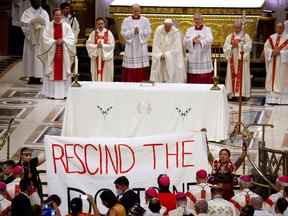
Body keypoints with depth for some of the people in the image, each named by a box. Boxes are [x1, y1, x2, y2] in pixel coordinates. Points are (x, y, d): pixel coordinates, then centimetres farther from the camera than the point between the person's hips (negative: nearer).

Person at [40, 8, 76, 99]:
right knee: (52, 72, -2)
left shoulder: (66, 26, 6)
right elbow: (45, 39, -4)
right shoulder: (49, 26, 2)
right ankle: (51, 93, 1)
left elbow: (71, 39, -1)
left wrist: (63, 41, -16)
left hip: (64, 53, 1)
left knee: (63, 71, 0)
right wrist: (55, 41, -16)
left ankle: (64, 93, 3)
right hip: (52, 52, -1)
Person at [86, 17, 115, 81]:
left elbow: (111, 45, -6)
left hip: (106, 58, -2)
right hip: (96, 57, 2)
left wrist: (102, 46, -18)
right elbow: (88, 44, -1)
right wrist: (96, 46, -16)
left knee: (106, 76, -2)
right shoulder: (93, 33, 6)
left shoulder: (109, 33, 1)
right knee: (96, 75, 2)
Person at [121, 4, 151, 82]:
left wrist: (139, 31, -14)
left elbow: (148, 32, -1)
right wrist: (133, 31, -15)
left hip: (142, 47, 1)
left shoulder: (145, 20, 5)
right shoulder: (126, 20, 3)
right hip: (130, 46, -1)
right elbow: (123, 33, -3)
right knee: (130, 68, -4)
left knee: (142, 67, -3)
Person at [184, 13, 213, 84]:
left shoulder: (207, 30, 8)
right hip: (193, 59, 2)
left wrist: (200, 41, -29)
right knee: (193, 81, -3)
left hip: (204, 59, -1)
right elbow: (185, 42, 3)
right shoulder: (190, 30, 14)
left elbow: (209, 40, -11)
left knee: (205, 80, -6)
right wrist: (192, 40, -17)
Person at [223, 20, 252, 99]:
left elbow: (248, 47, -9)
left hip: (242, 60, -3)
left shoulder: (246, 36, 3)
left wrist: (239, 44, -15)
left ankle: (242, 93, -5)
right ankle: (232, 93, 0)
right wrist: (232, 46, -12)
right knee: (232, 76, -1)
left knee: (242, 76, -6)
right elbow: (225, 47, 5)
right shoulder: (229, 37, 12)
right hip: (232, 60, 3)